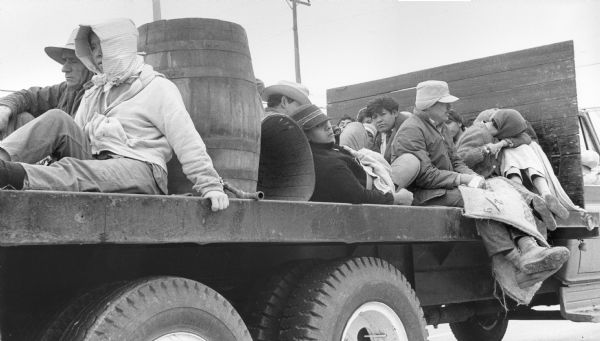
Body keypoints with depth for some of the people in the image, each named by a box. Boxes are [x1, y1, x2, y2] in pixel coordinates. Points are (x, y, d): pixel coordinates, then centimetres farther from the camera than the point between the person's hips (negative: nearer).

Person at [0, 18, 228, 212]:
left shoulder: (158, 88, 1)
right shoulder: (94, 94, 24)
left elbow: (188, 142, -7)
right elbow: (73, 136, 19)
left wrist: (210, 186, -14)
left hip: (139, 169, -6)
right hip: (96, 164, 7)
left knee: (72, 170, -34)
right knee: (57, 120, -12)